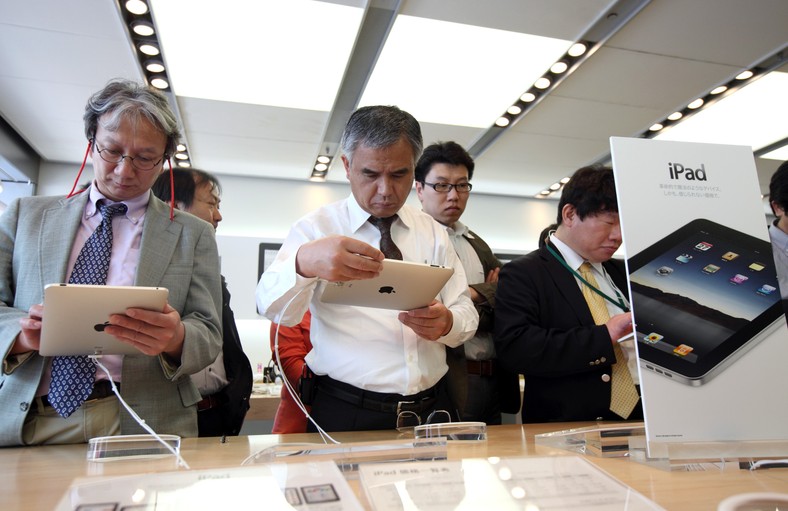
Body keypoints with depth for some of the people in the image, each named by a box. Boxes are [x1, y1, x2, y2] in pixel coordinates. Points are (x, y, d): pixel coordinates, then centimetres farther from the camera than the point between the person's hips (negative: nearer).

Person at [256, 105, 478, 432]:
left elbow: (467, 315, 8)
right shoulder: (316, 228, -1)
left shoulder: (433, 233, 10)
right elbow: (273, 307, -15)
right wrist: (304, 263, -37)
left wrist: (446, 323, -16)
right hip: (345, 416, -3)